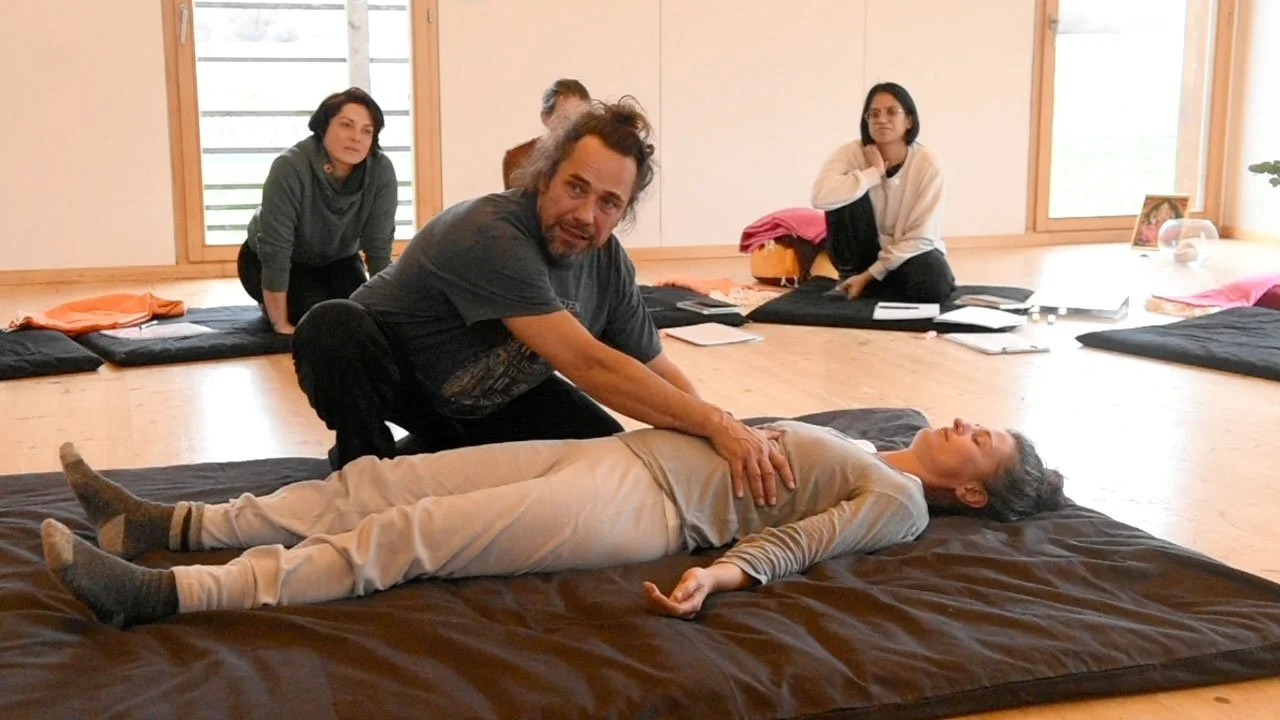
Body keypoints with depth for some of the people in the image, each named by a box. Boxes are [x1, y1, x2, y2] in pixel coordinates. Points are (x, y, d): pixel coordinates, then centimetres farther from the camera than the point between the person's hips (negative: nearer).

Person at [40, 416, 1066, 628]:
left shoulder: (900, 502, 2)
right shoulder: (864, 453, 26)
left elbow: (795, 539, -13)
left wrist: (717, 575, -28)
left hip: (646, 506, -8)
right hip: (619, 450, 8)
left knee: (400, 537, -20)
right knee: (374, 483, -2)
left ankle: (155, 594, -22)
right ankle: (161, 524, -1)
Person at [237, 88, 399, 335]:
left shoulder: (382, 171, -24)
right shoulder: (290, 168, -34)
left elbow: (379, 248, -18)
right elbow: (274, 252, -32)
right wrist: (281, 324, -31)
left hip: (337, 259, 4)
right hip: (269, 262, -4)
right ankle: (271, 304, 9)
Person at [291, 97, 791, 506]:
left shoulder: (609, 262, -13)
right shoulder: (492, 235, -36)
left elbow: (655, 371, -3)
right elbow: (588, 366, -42)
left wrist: (723, 435, -19)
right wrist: (714, 423, -43)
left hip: (495, 399, 7)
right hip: (392, 367, -6)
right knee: (335, 329, -36)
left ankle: (440, 453, 10)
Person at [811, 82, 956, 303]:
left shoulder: (927, 163, -17)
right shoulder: (850, 153, -16)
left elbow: (922, 236, -17)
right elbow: (821, 196, -36)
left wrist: (870, 274, -22)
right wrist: (875, 172, -29)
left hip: (910, 250, -1)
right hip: (865, 251, 1)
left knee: (933, 286, -33)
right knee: (847, 197, -26)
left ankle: (864, 284, -8)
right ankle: (851, 278, -9)